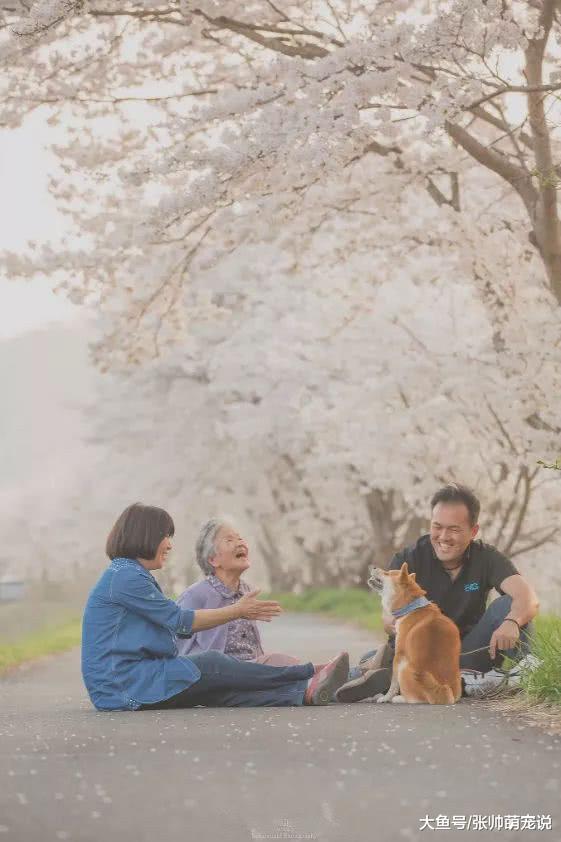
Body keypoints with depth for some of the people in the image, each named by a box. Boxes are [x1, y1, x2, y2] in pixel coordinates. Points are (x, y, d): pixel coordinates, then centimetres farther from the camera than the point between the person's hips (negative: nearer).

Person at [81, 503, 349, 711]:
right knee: (212, 667, -12)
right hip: (124, 686, -9)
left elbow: (178, 626, 17)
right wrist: (238, 611, -4)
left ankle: (303, 693, -27)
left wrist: (241, 610, 14)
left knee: (216, 690, -10)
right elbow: (179, 620, -12)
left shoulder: (132, 575, 20)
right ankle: (307, 677, -6)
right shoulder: (124, 576, -13)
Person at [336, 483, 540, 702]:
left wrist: (511, 622, -45)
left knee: (507, 607, -24)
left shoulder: (487, 558, -5)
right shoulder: (408, 559, -6)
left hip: (466, 655, 1)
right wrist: (394, 624, -45)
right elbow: (388, 616, -19)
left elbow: (528, 599, -21)